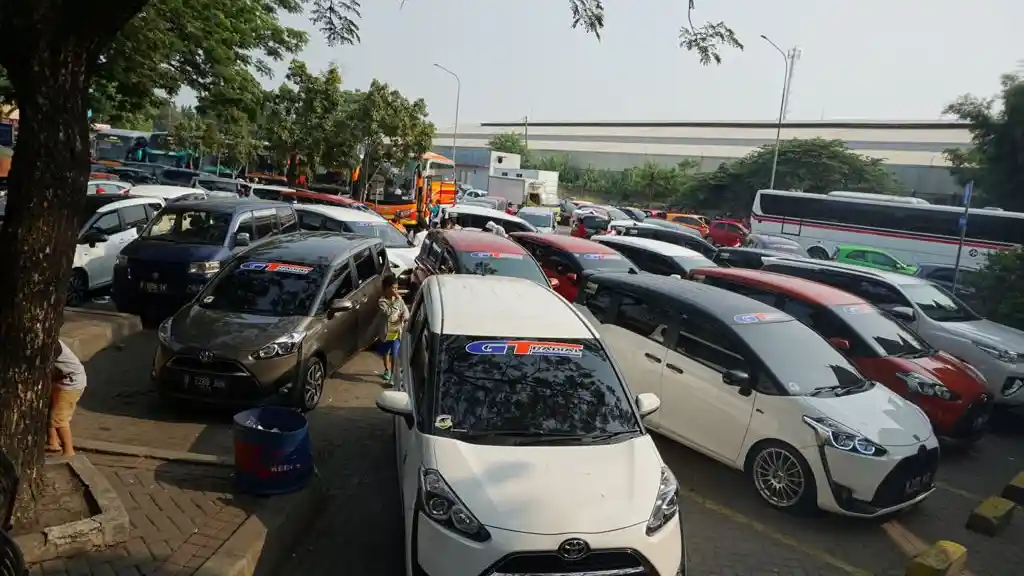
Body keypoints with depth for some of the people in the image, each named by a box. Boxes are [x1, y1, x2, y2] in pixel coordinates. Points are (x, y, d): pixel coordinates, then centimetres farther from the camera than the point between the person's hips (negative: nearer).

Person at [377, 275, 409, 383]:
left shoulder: (398, 299, -3)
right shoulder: (381, 301, -16)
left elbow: (406, 311, 0)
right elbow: (388, 312, -31)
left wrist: (403, 317, -21)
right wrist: (396, 300, -30)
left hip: (397, 332, 1)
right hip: (386, 332, 0)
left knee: (394, 355, -7)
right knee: (385, 353, 19)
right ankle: (387, 370, 43)